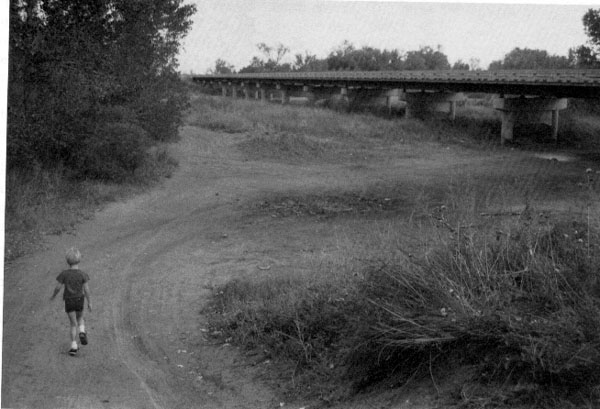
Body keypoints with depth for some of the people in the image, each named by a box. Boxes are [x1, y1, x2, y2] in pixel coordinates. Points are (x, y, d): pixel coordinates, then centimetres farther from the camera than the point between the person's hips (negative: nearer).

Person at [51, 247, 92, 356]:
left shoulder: (64, 274, -9)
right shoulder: (82, 274, -9)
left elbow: (58, 287, -7)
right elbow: (86, 289, -9)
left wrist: (53, 296, 12)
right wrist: (89, 302, 0)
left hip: (68, 301, 0)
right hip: (80, 299, 0)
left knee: (73, 323, 7)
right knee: (80, 317, 26)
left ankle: (74, 346, 4)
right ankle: (82, 332, -1)